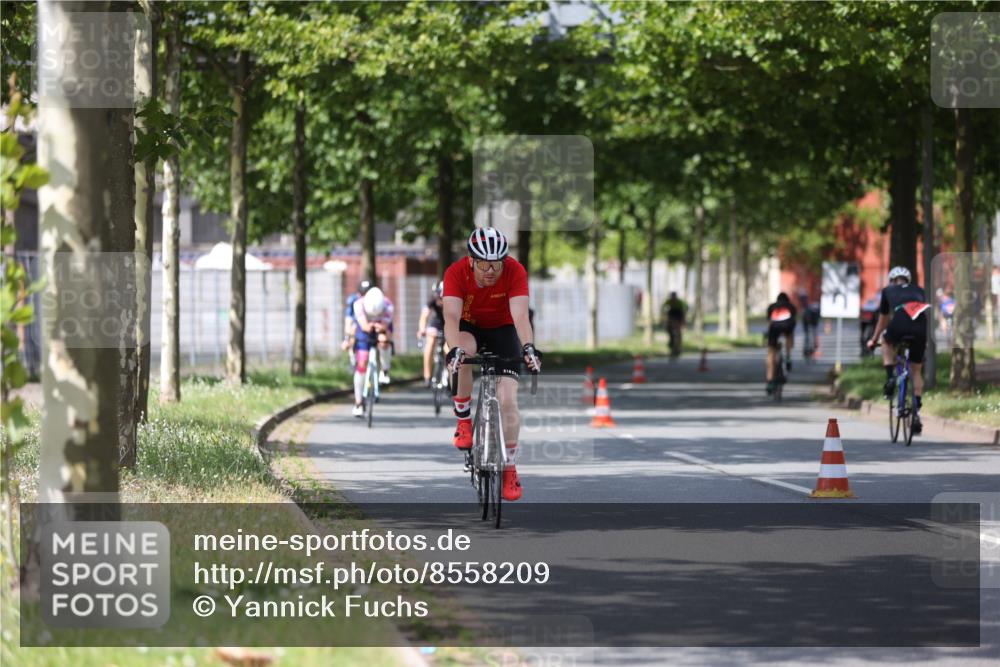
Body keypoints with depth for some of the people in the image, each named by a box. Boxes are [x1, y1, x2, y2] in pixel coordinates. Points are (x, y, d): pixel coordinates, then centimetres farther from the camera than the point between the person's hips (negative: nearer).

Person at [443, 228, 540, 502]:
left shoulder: (515, 271, -28)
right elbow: (451, 316, -38)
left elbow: (520, 316, -36)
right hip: (469, 327, 0)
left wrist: (528, 347, -54)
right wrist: (454, 349, -56)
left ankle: (509, 467, 3)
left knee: (508, 400, -13)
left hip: (502, 330, 0)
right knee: (465, 351, -37)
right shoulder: (456, 273, -28)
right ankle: (463, 419, -18)